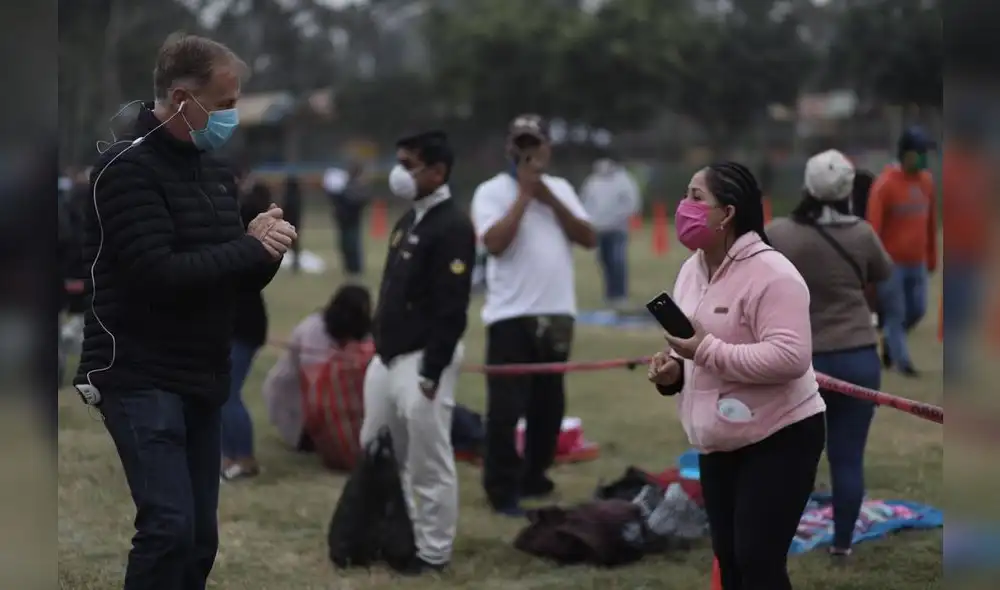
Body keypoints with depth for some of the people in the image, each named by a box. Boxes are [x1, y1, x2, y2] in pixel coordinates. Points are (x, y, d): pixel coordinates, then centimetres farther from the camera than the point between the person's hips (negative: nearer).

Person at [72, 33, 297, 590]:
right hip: (141, 377, -8)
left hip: (203, 378, 8)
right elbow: (159, 274, -22)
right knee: (169, 527, -17)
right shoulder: (128, 168, -12)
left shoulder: (216, 169, 13)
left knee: (201, 536, 6)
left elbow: (234, 280, 16)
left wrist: (265, 249, -6)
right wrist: (251, 246, -16)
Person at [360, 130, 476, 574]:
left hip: (423, 360, -10)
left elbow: (451, 308, -20)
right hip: (387, 357, 10)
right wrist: (381, 349, 19)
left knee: (429, 464, -3)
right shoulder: (408, 221, 15)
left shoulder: (452, 227, -15)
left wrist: (432, 372, -21)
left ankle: (433, 552, 6)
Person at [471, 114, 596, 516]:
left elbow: (589, 239, 2)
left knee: (549, 404, 12)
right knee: (506, 406, -6)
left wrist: (550, 199, -6)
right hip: (511, 315, -5)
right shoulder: (492, 191, -4)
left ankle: (533, 476, 27)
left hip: (556, 314, 5)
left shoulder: (561, 189, 12)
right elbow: (495, 242, -19)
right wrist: (524, 193, -13)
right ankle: (502, 489, 1)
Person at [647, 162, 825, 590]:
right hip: (719, 443, 8)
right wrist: (673, 369, -5)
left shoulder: (771, 274, -20)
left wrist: (707, 351, -29)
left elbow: (790, 358, -29)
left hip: (778, 438, -8)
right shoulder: (692, 269, 7)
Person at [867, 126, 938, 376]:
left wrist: (932, 257, 16)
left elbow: (931, 222, 13)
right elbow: (873, 226, -15)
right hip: (891, 263, -6)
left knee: (918, 310, 8)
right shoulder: (885, 184, -14)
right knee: (896, 314, 0)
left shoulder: (927, 181, 5)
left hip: (917, 262, 6)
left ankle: (891, 343, 33)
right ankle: (902, 361, 8)